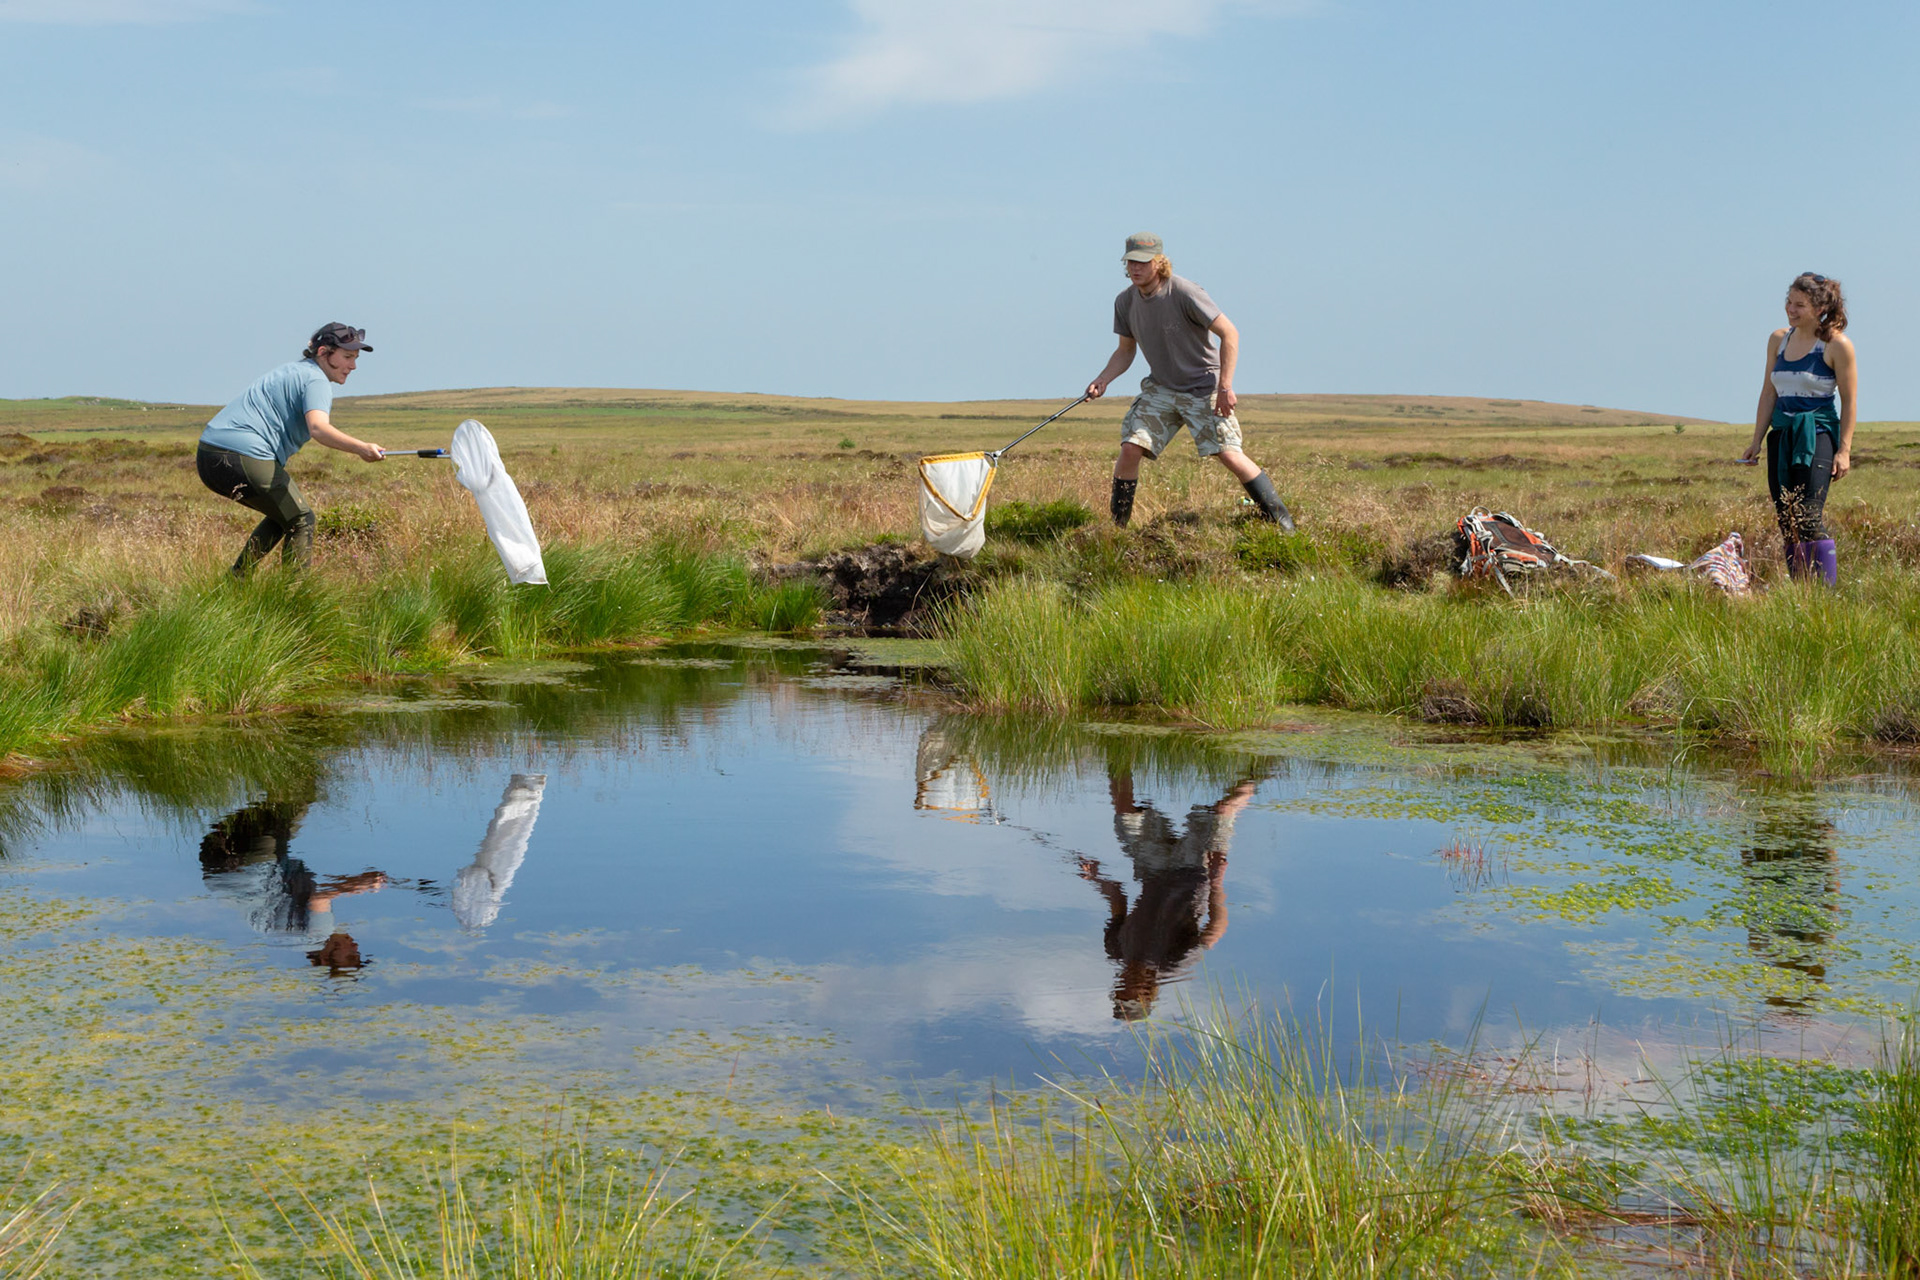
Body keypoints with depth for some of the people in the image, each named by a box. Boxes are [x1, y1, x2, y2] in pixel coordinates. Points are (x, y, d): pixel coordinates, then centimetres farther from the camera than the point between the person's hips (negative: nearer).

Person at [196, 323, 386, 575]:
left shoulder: (291, 372, 25)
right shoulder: (316, 380, -6)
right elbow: (318, 428, -27)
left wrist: (208, 454, 48)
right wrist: (360, 448, -41)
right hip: (246, 459, -10)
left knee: (282, 516, 24)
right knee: (301, 521, 2)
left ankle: (235, 581, 20)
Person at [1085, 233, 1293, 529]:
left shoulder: (1184, 293, -20)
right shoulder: (1125, 301, -1)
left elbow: (1229, 333, -17)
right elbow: (1126, 351, 14)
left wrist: (1224, 387, -20)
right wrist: (1102, 380, -4)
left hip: (1204, 387, -5)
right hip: (1160, 388, 5)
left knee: (1229, 454, -14)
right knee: (1130, 448, -11)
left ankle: (1279, 518, -1)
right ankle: (1117, 525, 1)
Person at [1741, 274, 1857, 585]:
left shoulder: (1837, 345, -7)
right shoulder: (1778, 340, 9)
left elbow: (1848, 401, -6)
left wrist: (1844, 450, -10)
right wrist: (1756, 441, 11)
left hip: (1817, 435, -6)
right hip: (1782, 436, 6)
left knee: (1809, 520, -16)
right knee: (1786, 523, 5)